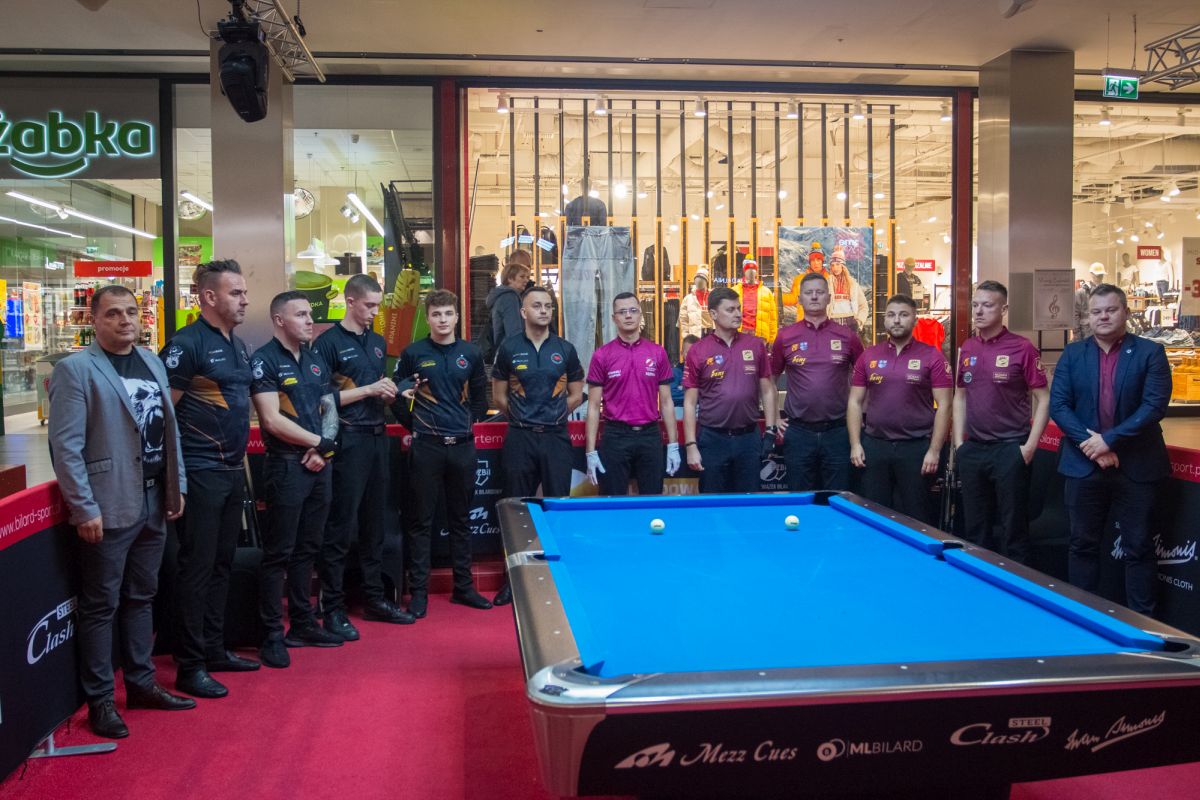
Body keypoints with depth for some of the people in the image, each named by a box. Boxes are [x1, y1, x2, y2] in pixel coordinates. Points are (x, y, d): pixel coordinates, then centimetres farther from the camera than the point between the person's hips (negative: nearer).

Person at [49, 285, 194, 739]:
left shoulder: (152, 364, 11)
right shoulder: (75, 369, -9)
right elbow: (65, 445, -13)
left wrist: (176, 487, 11)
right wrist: (84, 508, -16)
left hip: (153, 503, 6)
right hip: (108, 509, -6)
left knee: (141, 597, 16)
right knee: (102, 605, 4)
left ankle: (141, 684, 28)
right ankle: (100, 701, 15)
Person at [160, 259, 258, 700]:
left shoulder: (239, 345, 13)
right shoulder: (187, 344, -13)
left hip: (232, 470, 8)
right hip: (200, 473, -8)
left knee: (222, 564, 15)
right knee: (196, 567, -1)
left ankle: (215, 649, 28)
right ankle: (190, 666, 8)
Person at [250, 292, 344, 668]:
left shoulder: (316, 360, 14)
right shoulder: (264, 360, -8)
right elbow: (273, 420, -16)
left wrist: (322, 448, -5)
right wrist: (320, 442, -8)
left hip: (319, 464, 7)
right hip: (286, 465, -7)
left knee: (307, 549, 14)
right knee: (279, 553, -2)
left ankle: (303, 625, 24)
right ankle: (272, 635, 6)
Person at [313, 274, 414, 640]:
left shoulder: (378, 342, 15)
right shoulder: (329, 342, -7)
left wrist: (389, 393, 3)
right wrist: (369, 390, -14)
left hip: (377, 437, 7)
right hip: (348, 441, -7)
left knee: (374, 524, 12)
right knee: (341, 527, -4)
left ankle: (374, 598, 22)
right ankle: (332, 608, 4)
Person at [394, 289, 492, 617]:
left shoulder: (471, 353, 6)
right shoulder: (413, 353, -2)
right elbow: (397, 391, 7)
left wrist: (468, 422, 9)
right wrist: (413, 425, 0)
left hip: (462, 445, 3)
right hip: (427, 446, -3)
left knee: (461, 519, 12)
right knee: (422, 521, 2)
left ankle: (464, 587, 22)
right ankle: (418, 592, 10)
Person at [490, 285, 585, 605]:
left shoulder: (565, 349, 5)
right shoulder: (509, 348, 2)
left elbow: (576, 395, 12)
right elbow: (499, 396, 8)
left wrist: (552, 417, 9)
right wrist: (523, 420, 10)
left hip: (556, 438, 1)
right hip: (520, 438, 0)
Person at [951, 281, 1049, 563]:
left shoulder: (1023, 348, -8)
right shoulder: (967, 349, 7)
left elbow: (1043, 399, -7)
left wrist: (1030, 446, -12)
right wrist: (959, 442, 7)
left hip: (1009, 451, -5)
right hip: (972, 450, 5)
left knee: (1012, 529, 3)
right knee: (975, 529, 14)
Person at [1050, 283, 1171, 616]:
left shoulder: (1150, 352, -2)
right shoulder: (1072, 354, 5)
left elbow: (1155, 405, -11)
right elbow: (1058, 405, -1)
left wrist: (1110, 439, -17)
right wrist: (1089, 442, -13)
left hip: (1135, 466, -2)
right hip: (1084, 465, 2)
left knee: (1138, 548, 6)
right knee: (1082, 545, 10)